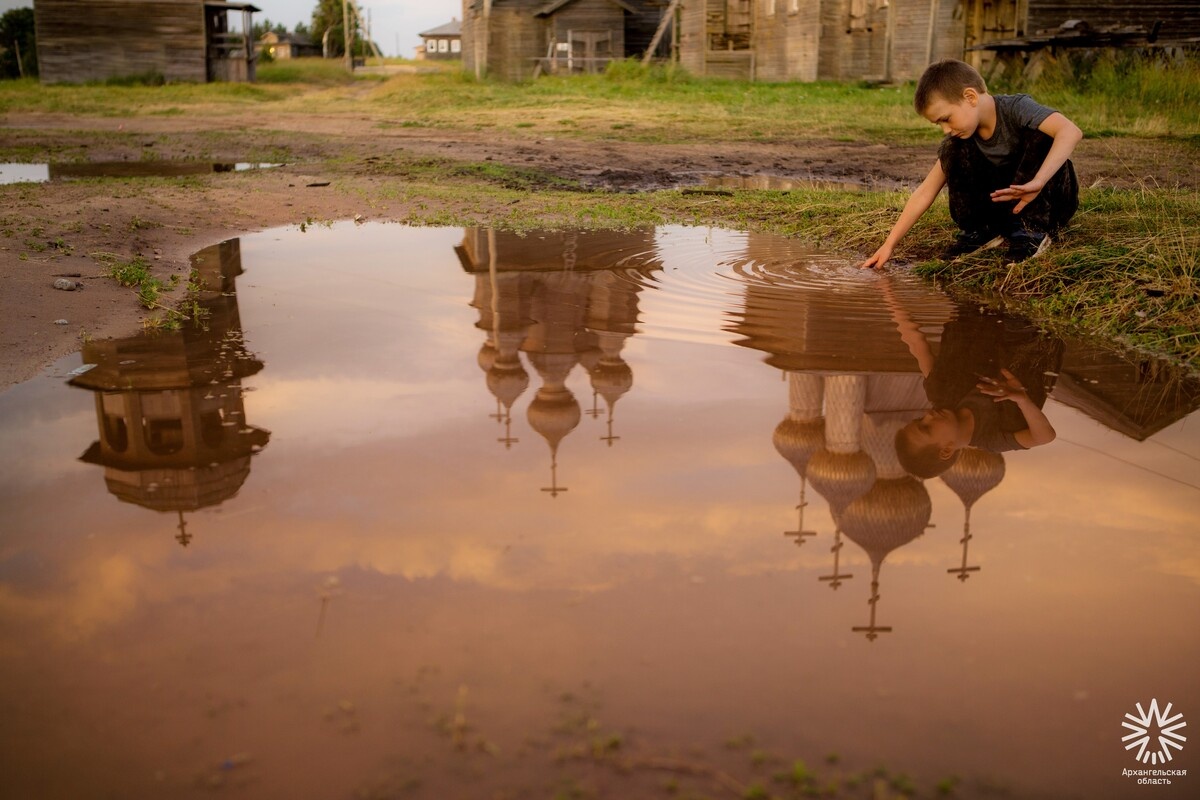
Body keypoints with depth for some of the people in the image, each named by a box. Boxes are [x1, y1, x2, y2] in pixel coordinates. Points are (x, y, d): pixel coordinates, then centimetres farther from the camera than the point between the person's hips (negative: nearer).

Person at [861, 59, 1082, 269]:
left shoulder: (1016, 108, -24)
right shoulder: (956, 139, -8)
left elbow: (1071, 131, -41)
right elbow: (925, 192, -8)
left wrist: (1037, 182, -53)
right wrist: (889, 244, -14)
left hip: (1050, 200, -4)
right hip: (1004, 204, 4)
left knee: (1038, 134, -31)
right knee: (954, 150, -15)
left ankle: (1033, 229, -21)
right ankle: (981, 231, -6)